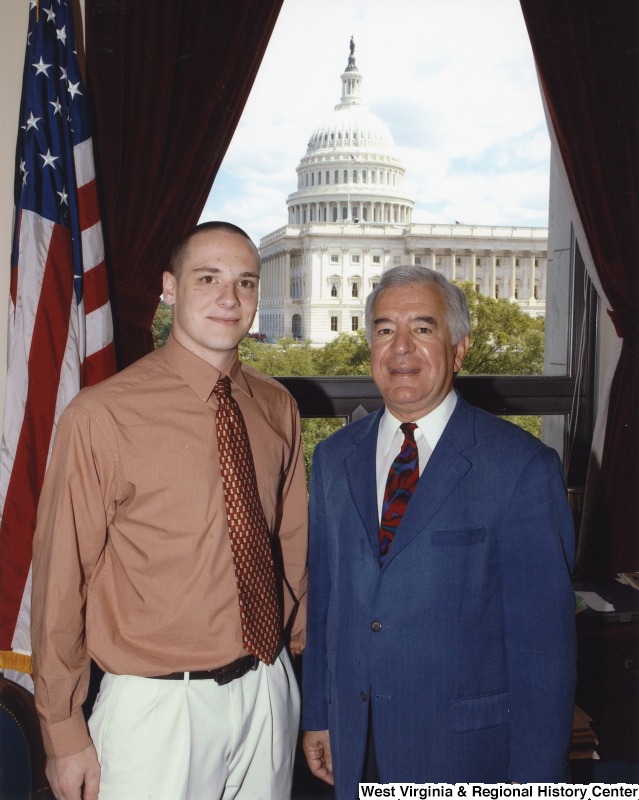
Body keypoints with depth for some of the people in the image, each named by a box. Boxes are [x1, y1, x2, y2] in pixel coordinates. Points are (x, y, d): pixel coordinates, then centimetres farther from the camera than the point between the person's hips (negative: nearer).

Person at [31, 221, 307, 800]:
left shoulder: (277, 409, 0)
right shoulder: (101, 416, -16)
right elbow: (61, 577, -11)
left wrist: (302, 654, 14)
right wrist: (64, 731, -5)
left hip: (270, 693, 5)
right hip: (156, 704, -4)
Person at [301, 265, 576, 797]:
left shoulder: (523, 467, -13)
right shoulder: (334, 458, 3)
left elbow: (544, 638, -12)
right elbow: (322, 594, 8)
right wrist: (317, 714, 9)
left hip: (464, 750, -4)